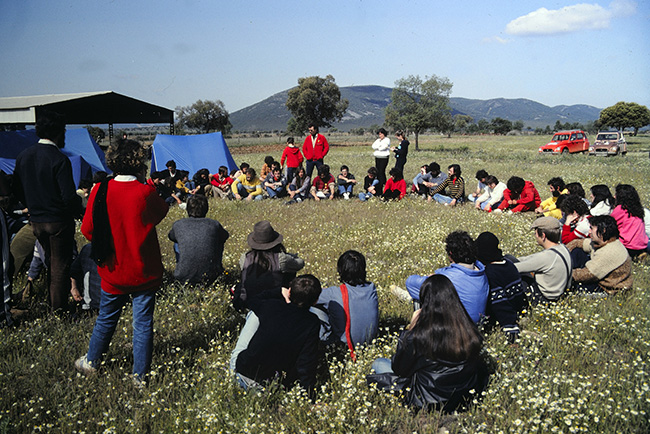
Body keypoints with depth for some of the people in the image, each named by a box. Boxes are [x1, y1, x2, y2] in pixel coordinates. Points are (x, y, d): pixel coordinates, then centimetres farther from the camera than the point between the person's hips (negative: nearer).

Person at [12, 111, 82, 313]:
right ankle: (59, 309, 14)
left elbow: (17, 190, 8)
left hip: (36, 220, 6)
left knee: (50, 260, 23)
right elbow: (69, 196, -22)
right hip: (59, 221, -6)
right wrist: (77, 211, -3)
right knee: (60, 265, 6)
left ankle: (52, 302, 33)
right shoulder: (59, 159, -20)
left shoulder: (23, 156, 0)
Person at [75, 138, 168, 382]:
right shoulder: (145, 193, -17)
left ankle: (91, 362, 40)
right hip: (143, 271, -3)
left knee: (106, 318, 22)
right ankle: (140, 375, 17)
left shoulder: (100, 191, -9)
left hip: (113, 271, 3)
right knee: (143, 323, 8)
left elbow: (87, 229, -1)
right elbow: (161, 212, 4)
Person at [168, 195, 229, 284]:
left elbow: (171, 236, 25)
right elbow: (225, 236, 23)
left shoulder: (178, 224, 0)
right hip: (210, 277, 0)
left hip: (184, 277, 0)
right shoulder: (214, 224, 0)